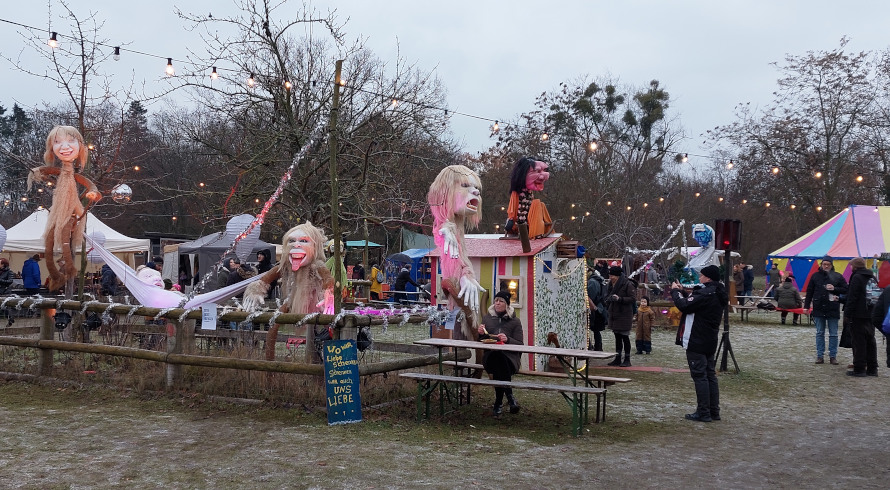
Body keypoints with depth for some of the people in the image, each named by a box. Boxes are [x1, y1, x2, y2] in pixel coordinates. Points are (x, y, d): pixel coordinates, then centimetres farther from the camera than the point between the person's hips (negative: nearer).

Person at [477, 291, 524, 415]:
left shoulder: (515, 321, 10)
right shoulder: (487, 318, 17)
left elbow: (520, 345, 3)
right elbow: (481, 343, 21)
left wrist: (508, 339, -15)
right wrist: (481, 334, -2)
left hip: (509, 357, -1)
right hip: (490, 356, 2)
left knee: (500, 360, -37)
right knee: (498, 360, -36)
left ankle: (499, 402, -28)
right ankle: (510, 397, -30)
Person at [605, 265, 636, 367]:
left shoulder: (628, 285, -11)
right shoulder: (612, 284, 13)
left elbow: (633, 299, -15)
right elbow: (607, 296, 25)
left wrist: (620, 299, -24)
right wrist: (609, 299, 2)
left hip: (624, 315, -7)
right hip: (614, 315, 7)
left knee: (625, 337, -3)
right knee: (617, 337, 11)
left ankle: (627, 359, 4)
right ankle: (617, 359, 16)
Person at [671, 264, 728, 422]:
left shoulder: (705, 294, -20)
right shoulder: (718, 294, 11)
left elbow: (684, 306, -23)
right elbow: (694, 302, 16)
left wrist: (675, 291, -8)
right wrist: (682, 292, 11)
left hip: (697, 343, -10)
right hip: (710, 342, 10)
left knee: (699, 376, -4)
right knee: (710, 375, 12)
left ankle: (703, 412, -2)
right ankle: (714, 412, 17)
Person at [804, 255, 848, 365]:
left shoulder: (838, 277, 1)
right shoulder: (815, 276, 5)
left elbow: (846, 290, 3)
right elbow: (809, 292, 7)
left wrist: (834, 289, -13)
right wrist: (806, 306, 3)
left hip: (833, 310, -1)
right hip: (818, 309, 1)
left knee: (833, 334, 4)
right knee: (820, 333, 6)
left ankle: (833, 356, 11)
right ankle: (820, 356, 10)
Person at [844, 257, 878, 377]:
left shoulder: (857, 277, -12)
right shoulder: (872, 277, 13)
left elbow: (852, 297, -16)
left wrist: (847, 313, -13)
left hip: (859, 315, -8)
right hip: (871, 315, 8)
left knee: (859, 342, -5)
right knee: (870, 341, 12)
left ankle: (859, 369, -4)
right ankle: (872, 369, 16)